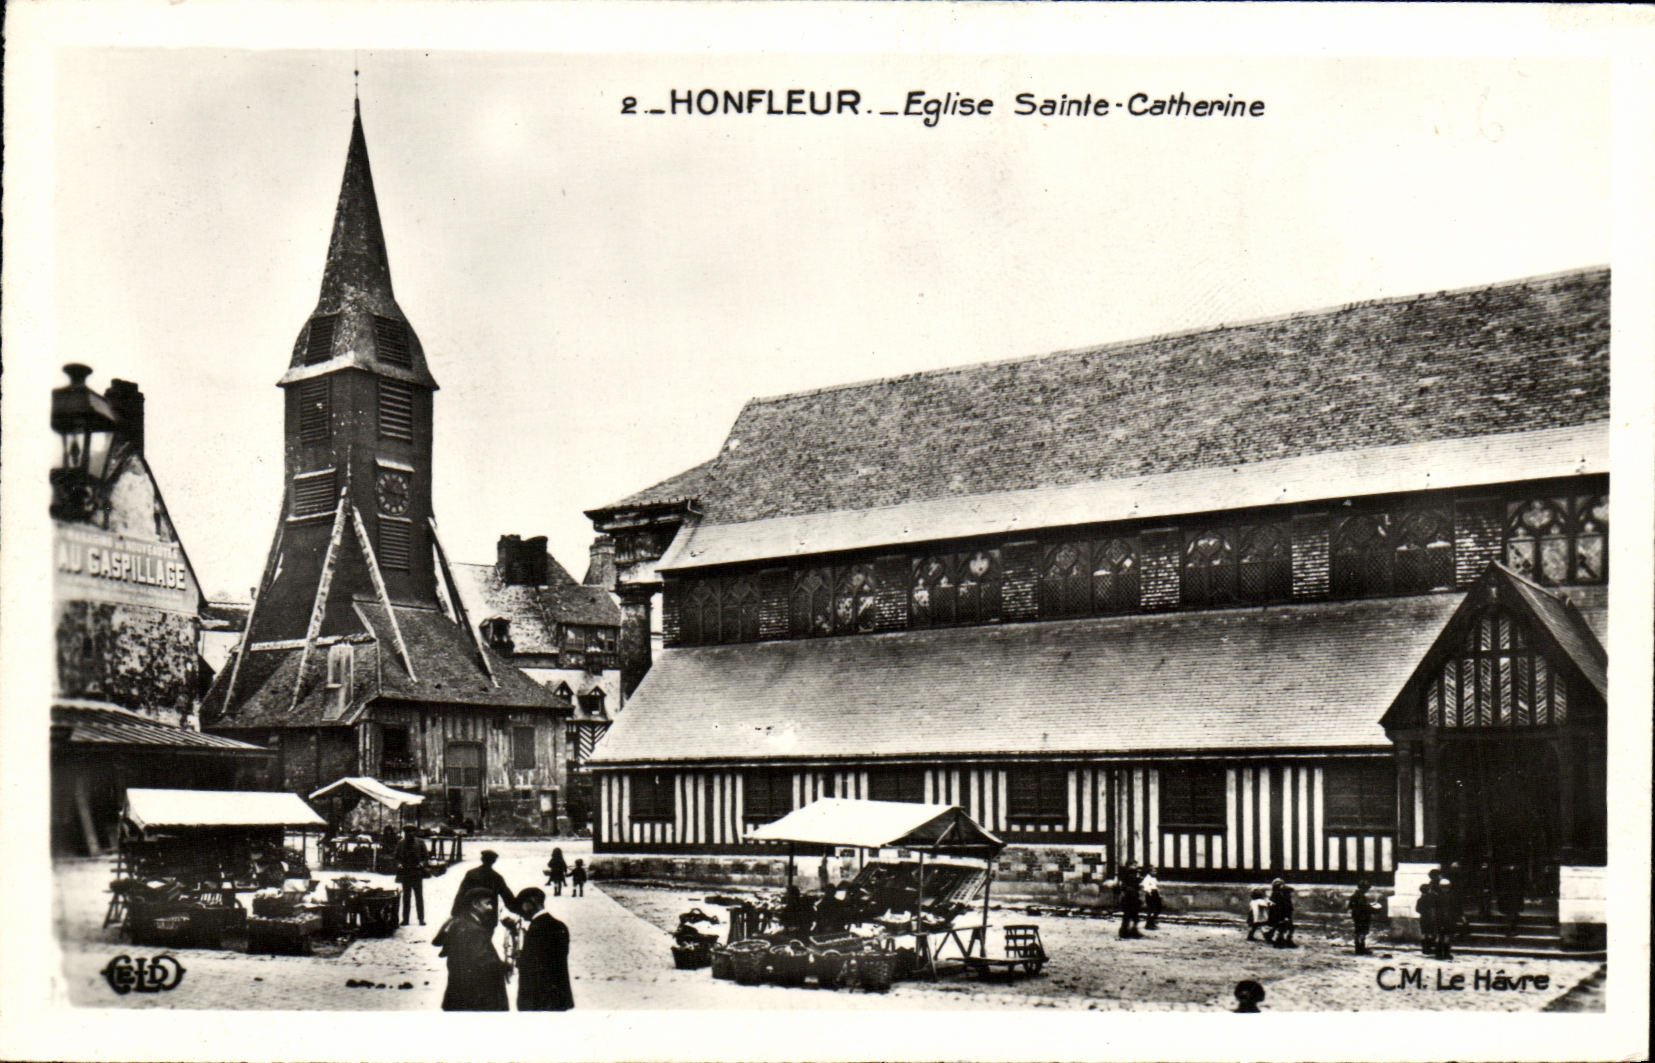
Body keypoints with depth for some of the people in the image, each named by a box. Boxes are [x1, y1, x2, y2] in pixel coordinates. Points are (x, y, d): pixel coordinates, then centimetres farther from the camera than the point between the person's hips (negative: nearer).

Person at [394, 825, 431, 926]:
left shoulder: (420, 842, 4)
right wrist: (399, 864, -5)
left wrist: (422, 863, -12)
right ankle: (405, 919, 10)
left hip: (417, 873, -2)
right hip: (405, 873, 2)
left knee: (419, 896, 0)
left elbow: (426, 856, 6)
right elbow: (397, 857, 14)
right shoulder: (401, 843, 10)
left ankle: (421, 919, 3)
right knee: (406, 897, 6)